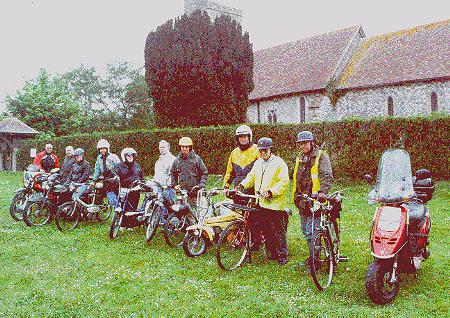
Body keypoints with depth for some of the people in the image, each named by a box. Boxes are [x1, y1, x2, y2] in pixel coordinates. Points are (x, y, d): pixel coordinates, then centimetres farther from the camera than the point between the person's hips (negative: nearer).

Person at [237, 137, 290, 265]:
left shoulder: (279, 163, -7)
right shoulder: (258, 163, 16)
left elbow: (284, 182, -13)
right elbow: (251, 177, 19)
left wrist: (271, 192, -21)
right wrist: (242, 185, 1)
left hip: (275, 204, -7)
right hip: (261, 203, 7)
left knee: (278, 231, -1)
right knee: (266, 231, 13)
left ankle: (283, 255, 11)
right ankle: (272, 253, 26)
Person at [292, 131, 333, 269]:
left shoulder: (321, 156, -5)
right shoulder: (299, 158, 18)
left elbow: (327, 176, -16)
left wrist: (322, 191, -30)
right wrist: (296, 195, 27)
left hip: (315, 200, -8)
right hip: (302, 200, 8)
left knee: (311, 231, -10)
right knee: (305, 230, 14)